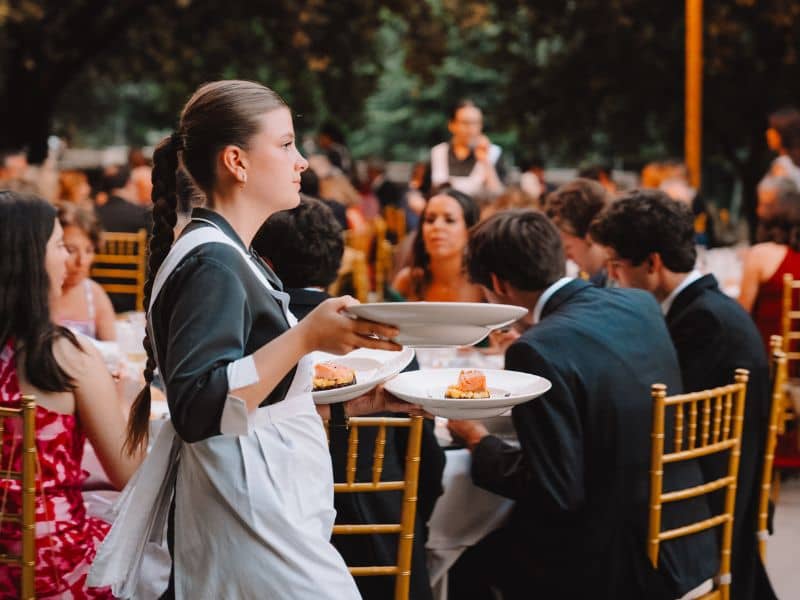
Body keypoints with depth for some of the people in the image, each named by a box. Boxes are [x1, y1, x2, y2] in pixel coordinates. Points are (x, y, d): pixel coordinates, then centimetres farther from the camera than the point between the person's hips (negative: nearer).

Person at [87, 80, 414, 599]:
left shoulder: (229, 257, 16)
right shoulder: (211, 262, -15)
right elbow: (196, 410, -26)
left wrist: (353, 403, 14)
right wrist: (305, 338, -31)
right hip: (251, 516, -10)